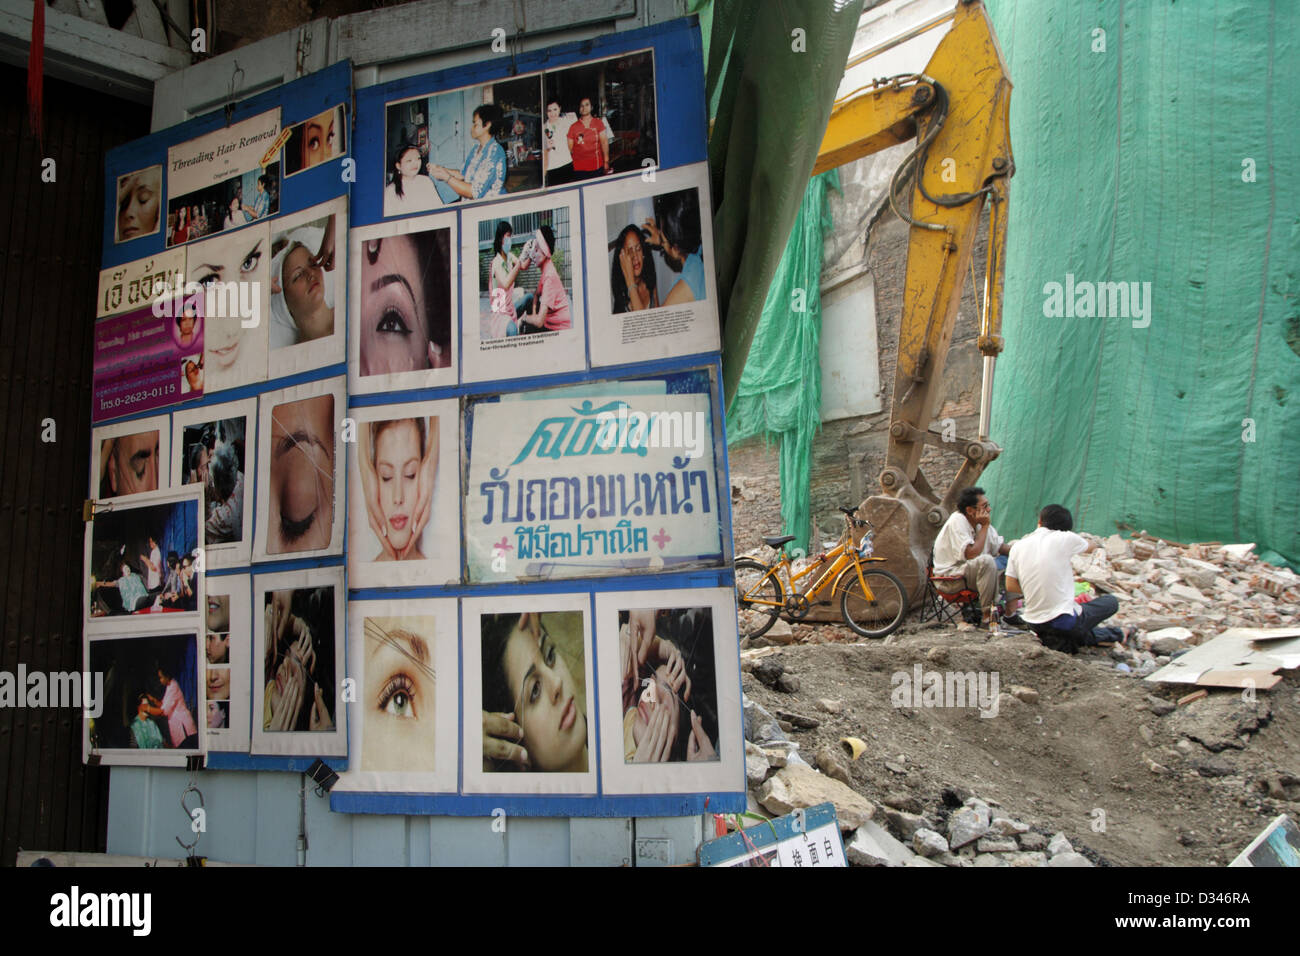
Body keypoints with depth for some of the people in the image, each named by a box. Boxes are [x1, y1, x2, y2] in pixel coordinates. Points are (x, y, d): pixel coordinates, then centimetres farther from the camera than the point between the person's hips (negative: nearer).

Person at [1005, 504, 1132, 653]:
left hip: (1033, 624, 5)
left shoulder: (1018, 546, 3)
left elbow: (1010, 586, 4)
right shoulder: (1065, 538, -7)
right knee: (1111, 601, 16)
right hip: (1062, 621, -4)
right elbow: (1092, 547, 14)